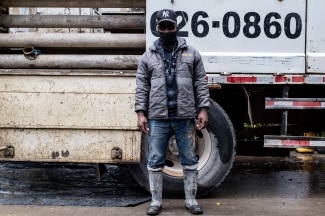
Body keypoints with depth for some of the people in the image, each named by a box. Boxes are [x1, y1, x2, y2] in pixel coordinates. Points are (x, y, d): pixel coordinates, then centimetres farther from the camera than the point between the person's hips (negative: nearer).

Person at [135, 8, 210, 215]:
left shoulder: (191, 53, 7)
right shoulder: (148, 56, 8)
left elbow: (201, 84, 4)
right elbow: (142, 87, 5)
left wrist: (203, 109, -4)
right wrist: (141, 113, -3)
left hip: (185, 118, 0)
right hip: (157, 119, 0)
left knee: (190, 160, 7)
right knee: (155, 161, 6)